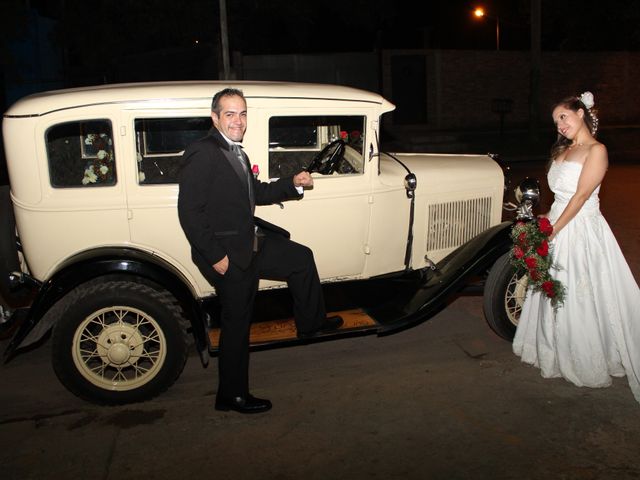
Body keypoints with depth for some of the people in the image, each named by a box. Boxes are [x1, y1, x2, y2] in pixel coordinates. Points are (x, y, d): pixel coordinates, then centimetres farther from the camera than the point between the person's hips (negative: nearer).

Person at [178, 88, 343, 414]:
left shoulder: (236, 153, 11)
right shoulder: (202, 153, -18)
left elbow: (256, 194, 20)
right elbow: (189, 210, -23)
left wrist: (293, 183, 6)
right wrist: (215, 256, -23)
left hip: (250, 244, 9)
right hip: (227, 254, -9)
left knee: (301, 258, 19)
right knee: (237, 324, 2)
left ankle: (310, 323, 35)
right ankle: (232, 396, 20)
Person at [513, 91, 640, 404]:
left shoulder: (596, 150, -11)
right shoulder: (564, 150, 14)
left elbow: (581, 195, -17)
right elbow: (560, 195, 13)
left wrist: (553, 230, -19)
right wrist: (545, 221, 2)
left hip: (580, 229, -8)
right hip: (558, 223, 8)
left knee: (580, 298, 0)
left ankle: (589, 365, 15)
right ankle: (558, 354, 30)